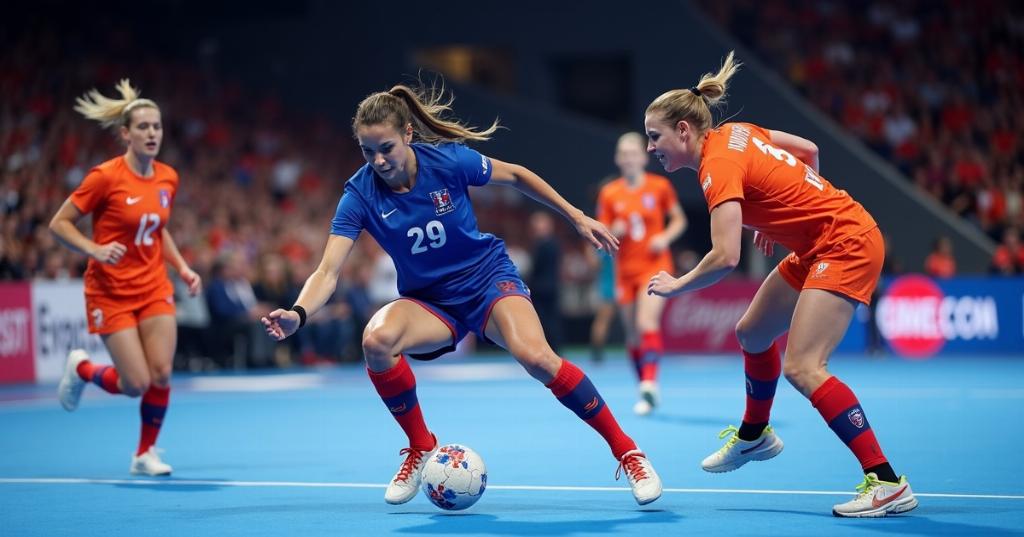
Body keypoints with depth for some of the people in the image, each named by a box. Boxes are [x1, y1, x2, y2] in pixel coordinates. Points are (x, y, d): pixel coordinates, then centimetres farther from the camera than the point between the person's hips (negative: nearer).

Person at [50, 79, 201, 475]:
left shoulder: (168, 179, 2)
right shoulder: (105, 176, -15)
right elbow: (59, 224, -10)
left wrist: (183, 268, 6)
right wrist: (95, 250, -25)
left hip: (154, 288, 5)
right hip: (111, 292, -5)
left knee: (161, 375, -7)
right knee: (136, 384, -8)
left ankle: (145, 454, 14)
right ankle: (81, 369, 25)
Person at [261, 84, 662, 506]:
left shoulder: (448, 160, -17)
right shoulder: (360, 194, -16)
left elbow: (515, 175, 1)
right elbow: (328, 271, -23)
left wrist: (577, 217, 4)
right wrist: (298, 314, -43)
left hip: (489, 279, -1)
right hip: (429, 303, 2)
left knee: (535, 356, -31)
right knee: (377, 339, -32)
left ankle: (626, 450, -14)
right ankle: (421, 448, -8)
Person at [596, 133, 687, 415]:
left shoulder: (660, 187, -3)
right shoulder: (609, 194, 2)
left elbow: (679, 219, 8)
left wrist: (665, 237, -11)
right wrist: (614, 232, -16)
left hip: (655, 265, -3)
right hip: (625, 271, 3)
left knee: (647, 323, -23)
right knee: (632, 335, 7)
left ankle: (649, 385, -30)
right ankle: (646, 391, 20)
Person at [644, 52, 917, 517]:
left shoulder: (718, 166, -21)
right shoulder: (736, 133, 5)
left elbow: (725, 257, -30)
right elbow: (808, 150, 19)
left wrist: (676, 285, -13)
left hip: (845, 245, -10)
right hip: (816, 246, 10)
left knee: (801, 368, -19)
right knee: (752, 333, 22)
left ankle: (887, 482, -20)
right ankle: (755, 435, 47)